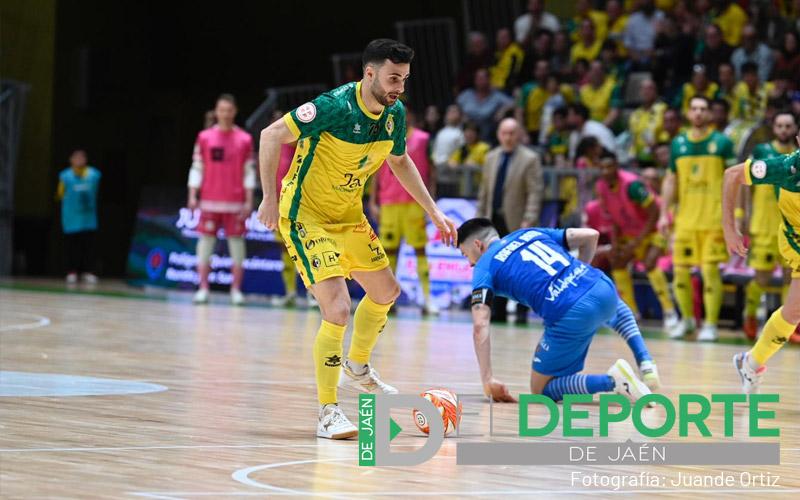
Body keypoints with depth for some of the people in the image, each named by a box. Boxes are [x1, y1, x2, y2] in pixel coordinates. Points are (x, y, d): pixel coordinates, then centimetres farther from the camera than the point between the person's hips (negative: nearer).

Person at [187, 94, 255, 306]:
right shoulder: (205, 137, 6)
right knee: (206, 241, 0)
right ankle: (203, 289, 5)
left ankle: (236, 290, 5)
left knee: (236, 241, 0)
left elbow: (249, 172, 2)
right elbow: (196, 168, 5)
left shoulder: (245, 139, 3)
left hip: (235, 202, -1)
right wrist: (192, 196, -2)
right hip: (210, 201, 1)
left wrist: (249, 201, -4)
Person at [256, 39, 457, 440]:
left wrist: (433, 211, 13)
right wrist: (270, 198, -25)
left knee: (386, 292, 20)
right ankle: (327, 412, -7)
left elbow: (399, 161, 16)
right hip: (305, 214, -8)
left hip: (348, 215, 8)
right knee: (338, 309, -19)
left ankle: (357, 368, 45)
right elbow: (272, 136, -22)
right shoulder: (335, 106, -27)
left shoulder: (395, 113, -3)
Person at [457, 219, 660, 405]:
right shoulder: (532, 233, 26)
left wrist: (488, 380, 2)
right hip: (603, 288, 6)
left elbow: (480, 325, -1)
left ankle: (611, 381, -9)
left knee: (542, 390, 15)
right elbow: (590, 236, 22)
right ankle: (645, 363, 21)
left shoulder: (484, 267, 11)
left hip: (570, 318, -6)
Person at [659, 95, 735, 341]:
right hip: (685, 218, 4)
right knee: (680, 270, 4)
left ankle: (710, 324, 2)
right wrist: (664, 214, 9)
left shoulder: (723, 143, -1)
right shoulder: (678, 143, 9)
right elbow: (671, 180, 14)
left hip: (714, 219, -4)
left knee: (710, 270, -7)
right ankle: (687, 319, 23)